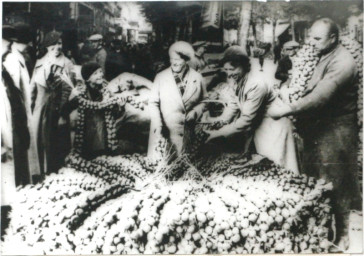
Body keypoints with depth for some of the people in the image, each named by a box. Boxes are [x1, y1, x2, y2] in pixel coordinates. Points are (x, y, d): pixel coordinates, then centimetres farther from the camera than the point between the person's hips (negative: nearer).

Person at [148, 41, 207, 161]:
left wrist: (195, 112, -7)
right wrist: (158, 125, -11)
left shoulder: (197, 78, 2)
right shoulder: (161, 77, -1)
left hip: (186, 132, 1)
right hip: (163, 129, -1)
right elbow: (153, 103, 1)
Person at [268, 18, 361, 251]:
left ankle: (341, 235, 22)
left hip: (335, 131, -8)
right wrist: (301, 118, -2)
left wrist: (289, 109, -28)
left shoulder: (342, 62, -17)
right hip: (318, 128, 8)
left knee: (335, 184, 4)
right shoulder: (323, 57, 10)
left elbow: (322, 95, -28)